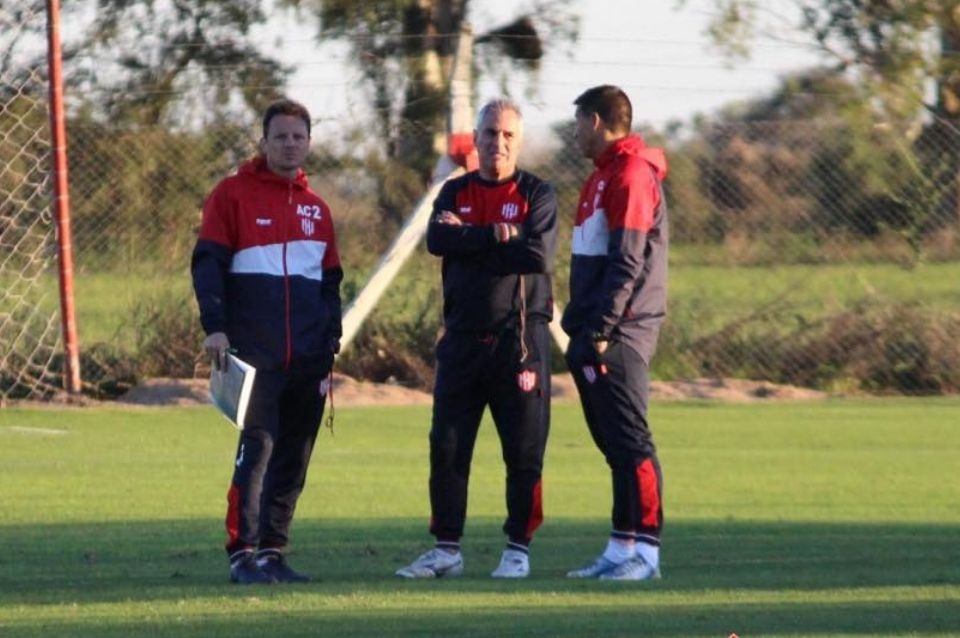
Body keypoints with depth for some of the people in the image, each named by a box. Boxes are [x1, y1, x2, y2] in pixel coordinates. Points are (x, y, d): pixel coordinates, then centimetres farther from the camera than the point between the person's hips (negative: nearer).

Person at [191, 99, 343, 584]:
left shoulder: (316, 208, 17)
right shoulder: (233, 195, 2)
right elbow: (208, 265, -4)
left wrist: (331, 340, 14)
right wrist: (214, 326, -15)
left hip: (308, 357, 5)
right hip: (255, 352, -5)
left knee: (295, 454, 5)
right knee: (257, 444, -14)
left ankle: (273, 552, 10)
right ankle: (243, 552, -14)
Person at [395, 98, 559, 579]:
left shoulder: (537, 194, 4)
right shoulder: (455, 193, 13)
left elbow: (538, 253, -13)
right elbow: (437, 241, -7)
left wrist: (468, 238, -8)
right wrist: (499, 235, -12)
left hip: (520, 339, -3)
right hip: (462, 339, 3)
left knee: (523, 452, -2)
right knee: (446, 448, 1)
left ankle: (518, 550, 5)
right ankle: (446, 550, 9)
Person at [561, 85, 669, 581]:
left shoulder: (631, 175, -12)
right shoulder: (603, 176, 20)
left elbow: (627, 262, -18)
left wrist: (600, 328, -21)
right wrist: (580, 327, 17)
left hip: (619, 335, -10)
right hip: (594, 334, 10)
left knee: (629, 442, -9)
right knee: (613, 443, 9)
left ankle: (643, 547, -9)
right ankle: (622, 550, 10)